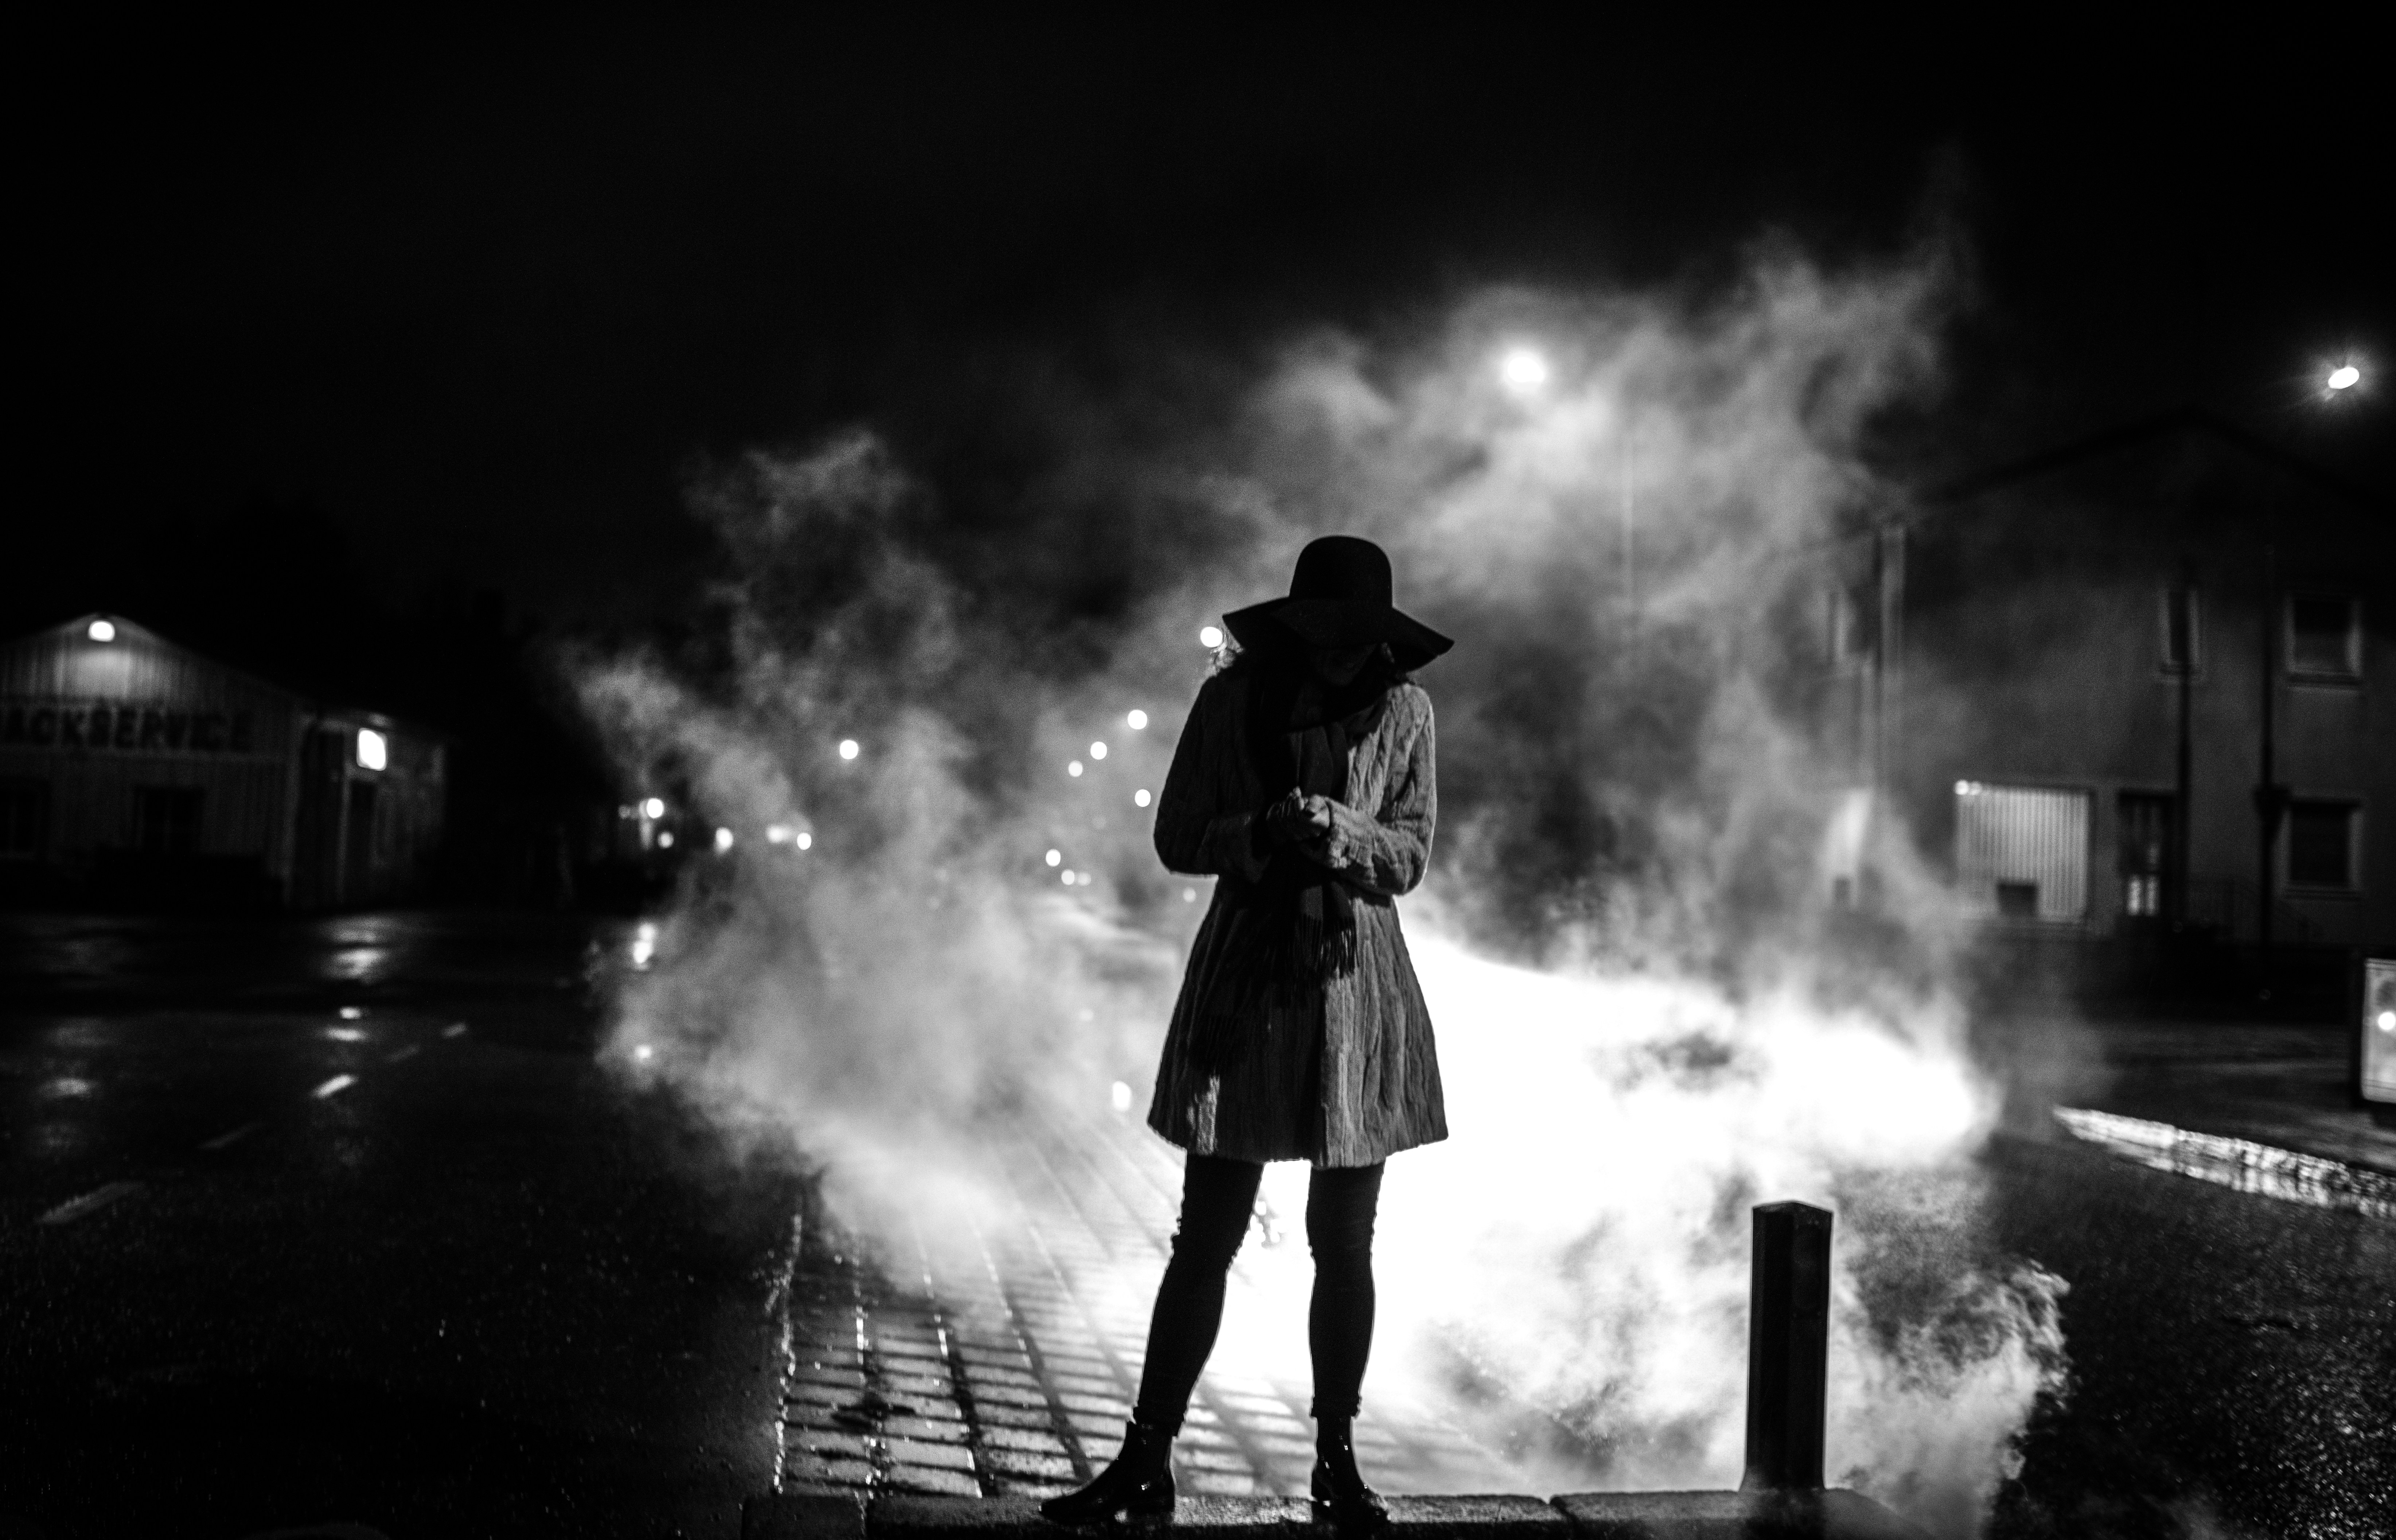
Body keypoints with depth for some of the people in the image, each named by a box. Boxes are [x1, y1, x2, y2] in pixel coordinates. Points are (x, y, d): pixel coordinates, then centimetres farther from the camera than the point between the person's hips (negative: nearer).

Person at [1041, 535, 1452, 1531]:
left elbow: (1410, 855, 0)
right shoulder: (1236, 697, -1)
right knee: (1205, 1238, 2)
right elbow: (1176, 839, 0)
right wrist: (1259, 833, -19)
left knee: (1344, 1243, 8)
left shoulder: (1403, 709, 1)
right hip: (1246, 983, -1)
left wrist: (1339, 830, -19)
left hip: (1358, 987, 1)